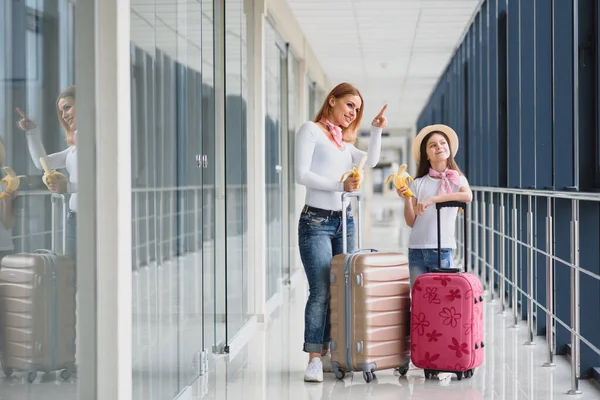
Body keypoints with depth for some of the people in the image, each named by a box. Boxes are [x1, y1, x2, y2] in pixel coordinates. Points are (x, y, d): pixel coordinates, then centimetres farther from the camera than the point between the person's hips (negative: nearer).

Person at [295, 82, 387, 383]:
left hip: (344, 221, 8)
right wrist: (340, 185, -18)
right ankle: (314, 359, -11)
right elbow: (302, 174, -11)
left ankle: (326, 353, 10)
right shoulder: (311, 131, 0)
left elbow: (370, 161, 9)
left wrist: (376, 130, 0)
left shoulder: (344, 141, 22)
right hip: (316, 220, -7)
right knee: (320, 291, -14)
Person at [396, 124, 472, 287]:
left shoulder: (457, 180, 6)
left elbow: (467, 196, -19)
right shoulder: (418, 184, 9)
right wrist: (407, 199, -9)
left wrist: (432, 199, -24)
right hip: (416, 249, 2)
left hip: (441, 249, -1)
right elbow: (411, 222, 7)